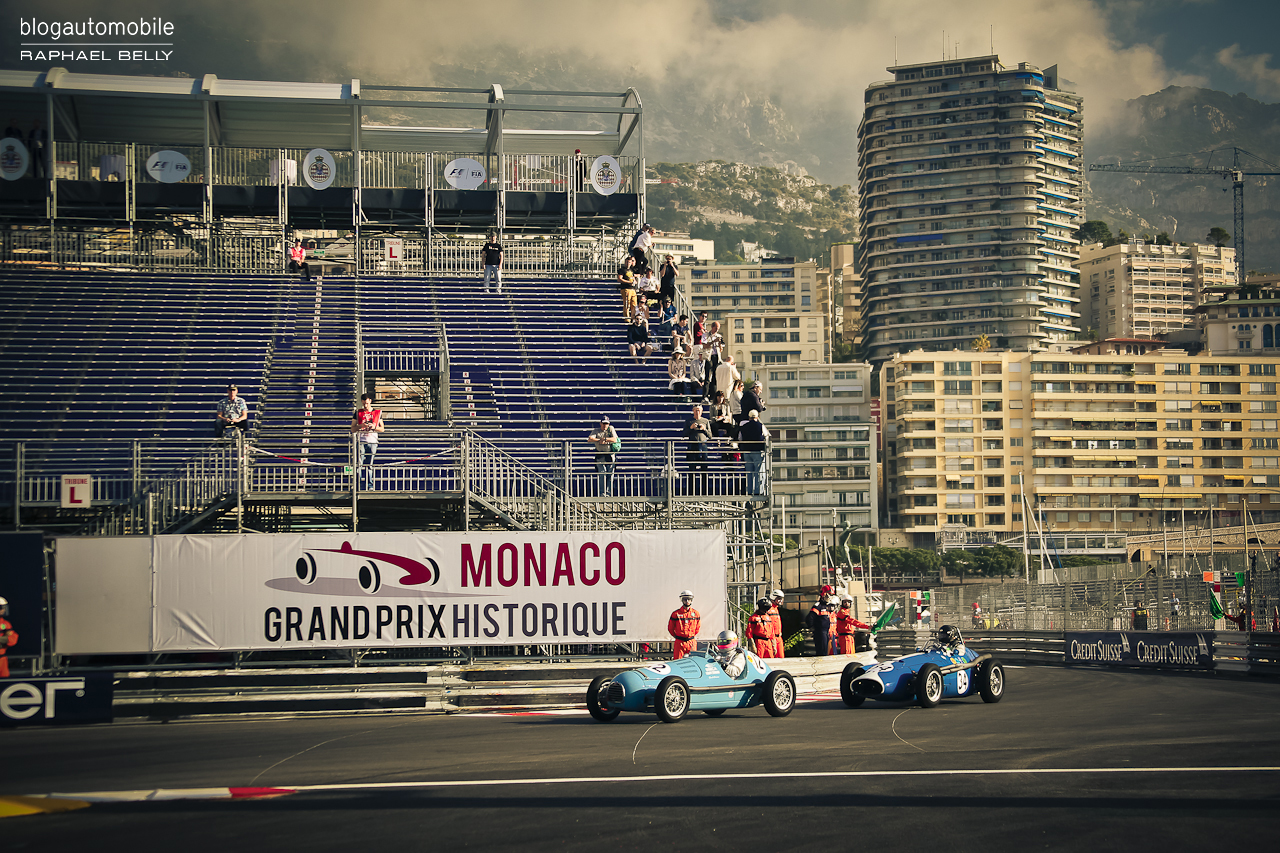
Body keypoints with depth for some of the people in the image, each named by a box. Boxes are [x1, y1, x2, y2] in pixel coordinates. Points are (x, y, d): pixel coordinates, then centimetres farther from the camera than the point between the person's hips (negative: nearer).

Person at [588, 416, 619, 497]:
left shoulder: (611, 429, 7)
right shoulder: (596, 431, 9)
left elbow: (614, 439, -6)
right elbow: (590, 439, -6)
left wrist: (604, 439, -14)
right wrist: (599, 440, -18)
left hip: (610, 454, 0)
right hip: (600, 455, 0)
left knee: (610, 475, -3)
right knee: (602, 474, -8)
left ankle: (608, 493, 1)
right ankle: (602, 493, -7)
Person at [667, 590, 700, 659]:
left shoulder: (696, 614, 6)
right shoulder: (676, 614, -1)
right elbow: (670, 628, 8)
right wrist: (677, 637, 10)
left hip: (692, 643, 2)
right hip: (679, 642, -2)